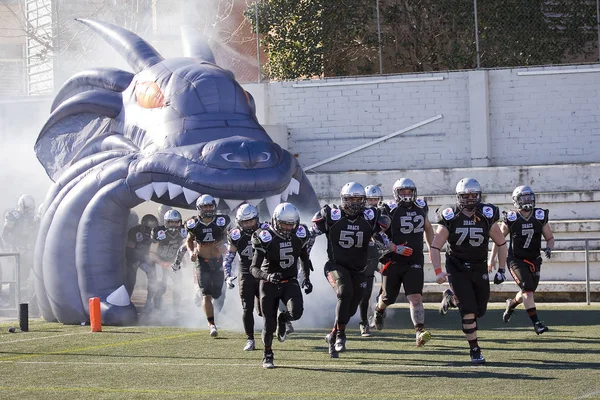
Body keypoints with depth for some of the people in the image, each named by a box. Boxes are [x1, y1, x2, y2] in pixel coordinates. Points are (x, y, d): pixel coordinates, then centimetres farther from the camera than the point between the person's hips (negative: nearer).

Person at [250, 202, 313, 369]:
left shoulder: (300, 235, -5)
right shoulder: (265, 238, -18)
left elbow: (304, 258, 16)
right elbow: (254, 269, -21)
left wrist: (306, 279, 9)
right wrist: (267, 276, -40)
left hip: (290, 281, 2)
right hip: (269, 284, -2)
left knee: (296, 312, -23)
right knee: (269, 324, -2)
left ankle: (282, 318, 13)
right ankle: (267, 356, 22)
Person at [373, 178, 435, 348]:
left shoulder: (421, 207, 6)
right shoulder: (389, 211, -9)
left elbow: (427, 228, 22)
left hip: (415, 262, 2)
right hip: (393, 262, -2)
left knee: (415, 297, -13)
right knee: (388, 297, 15)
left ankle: (420, 332, -22)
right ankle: (379, 311, 50)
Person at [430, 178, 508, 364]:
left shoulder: (487, 217, -7)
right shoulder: (450, 218, -12)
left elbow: (501, 243, 6)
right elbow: (435, 247, -9)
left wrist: (501, 269, 3)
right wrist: (438, 272, -20)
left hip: (480, 268, 3)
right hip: (458, 269, -3)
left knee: (480, 310, 6)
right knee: (469, 310, -12)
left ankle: (452, 297, 35)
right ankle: (474, 350, -1)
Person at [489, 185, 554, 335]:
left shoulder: (540, 217, -2)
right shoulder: (510, 218, -9)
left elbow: (550, 238, 7)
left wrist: (549, 248, -15)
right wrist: (492, 259, 2)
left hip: (534, 261, 4)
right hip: (516, 260, -4)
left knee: (528, 292, 13)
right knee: (528, 290, -18)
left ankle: (512, 303, 46)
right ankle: (536, 323, -17)